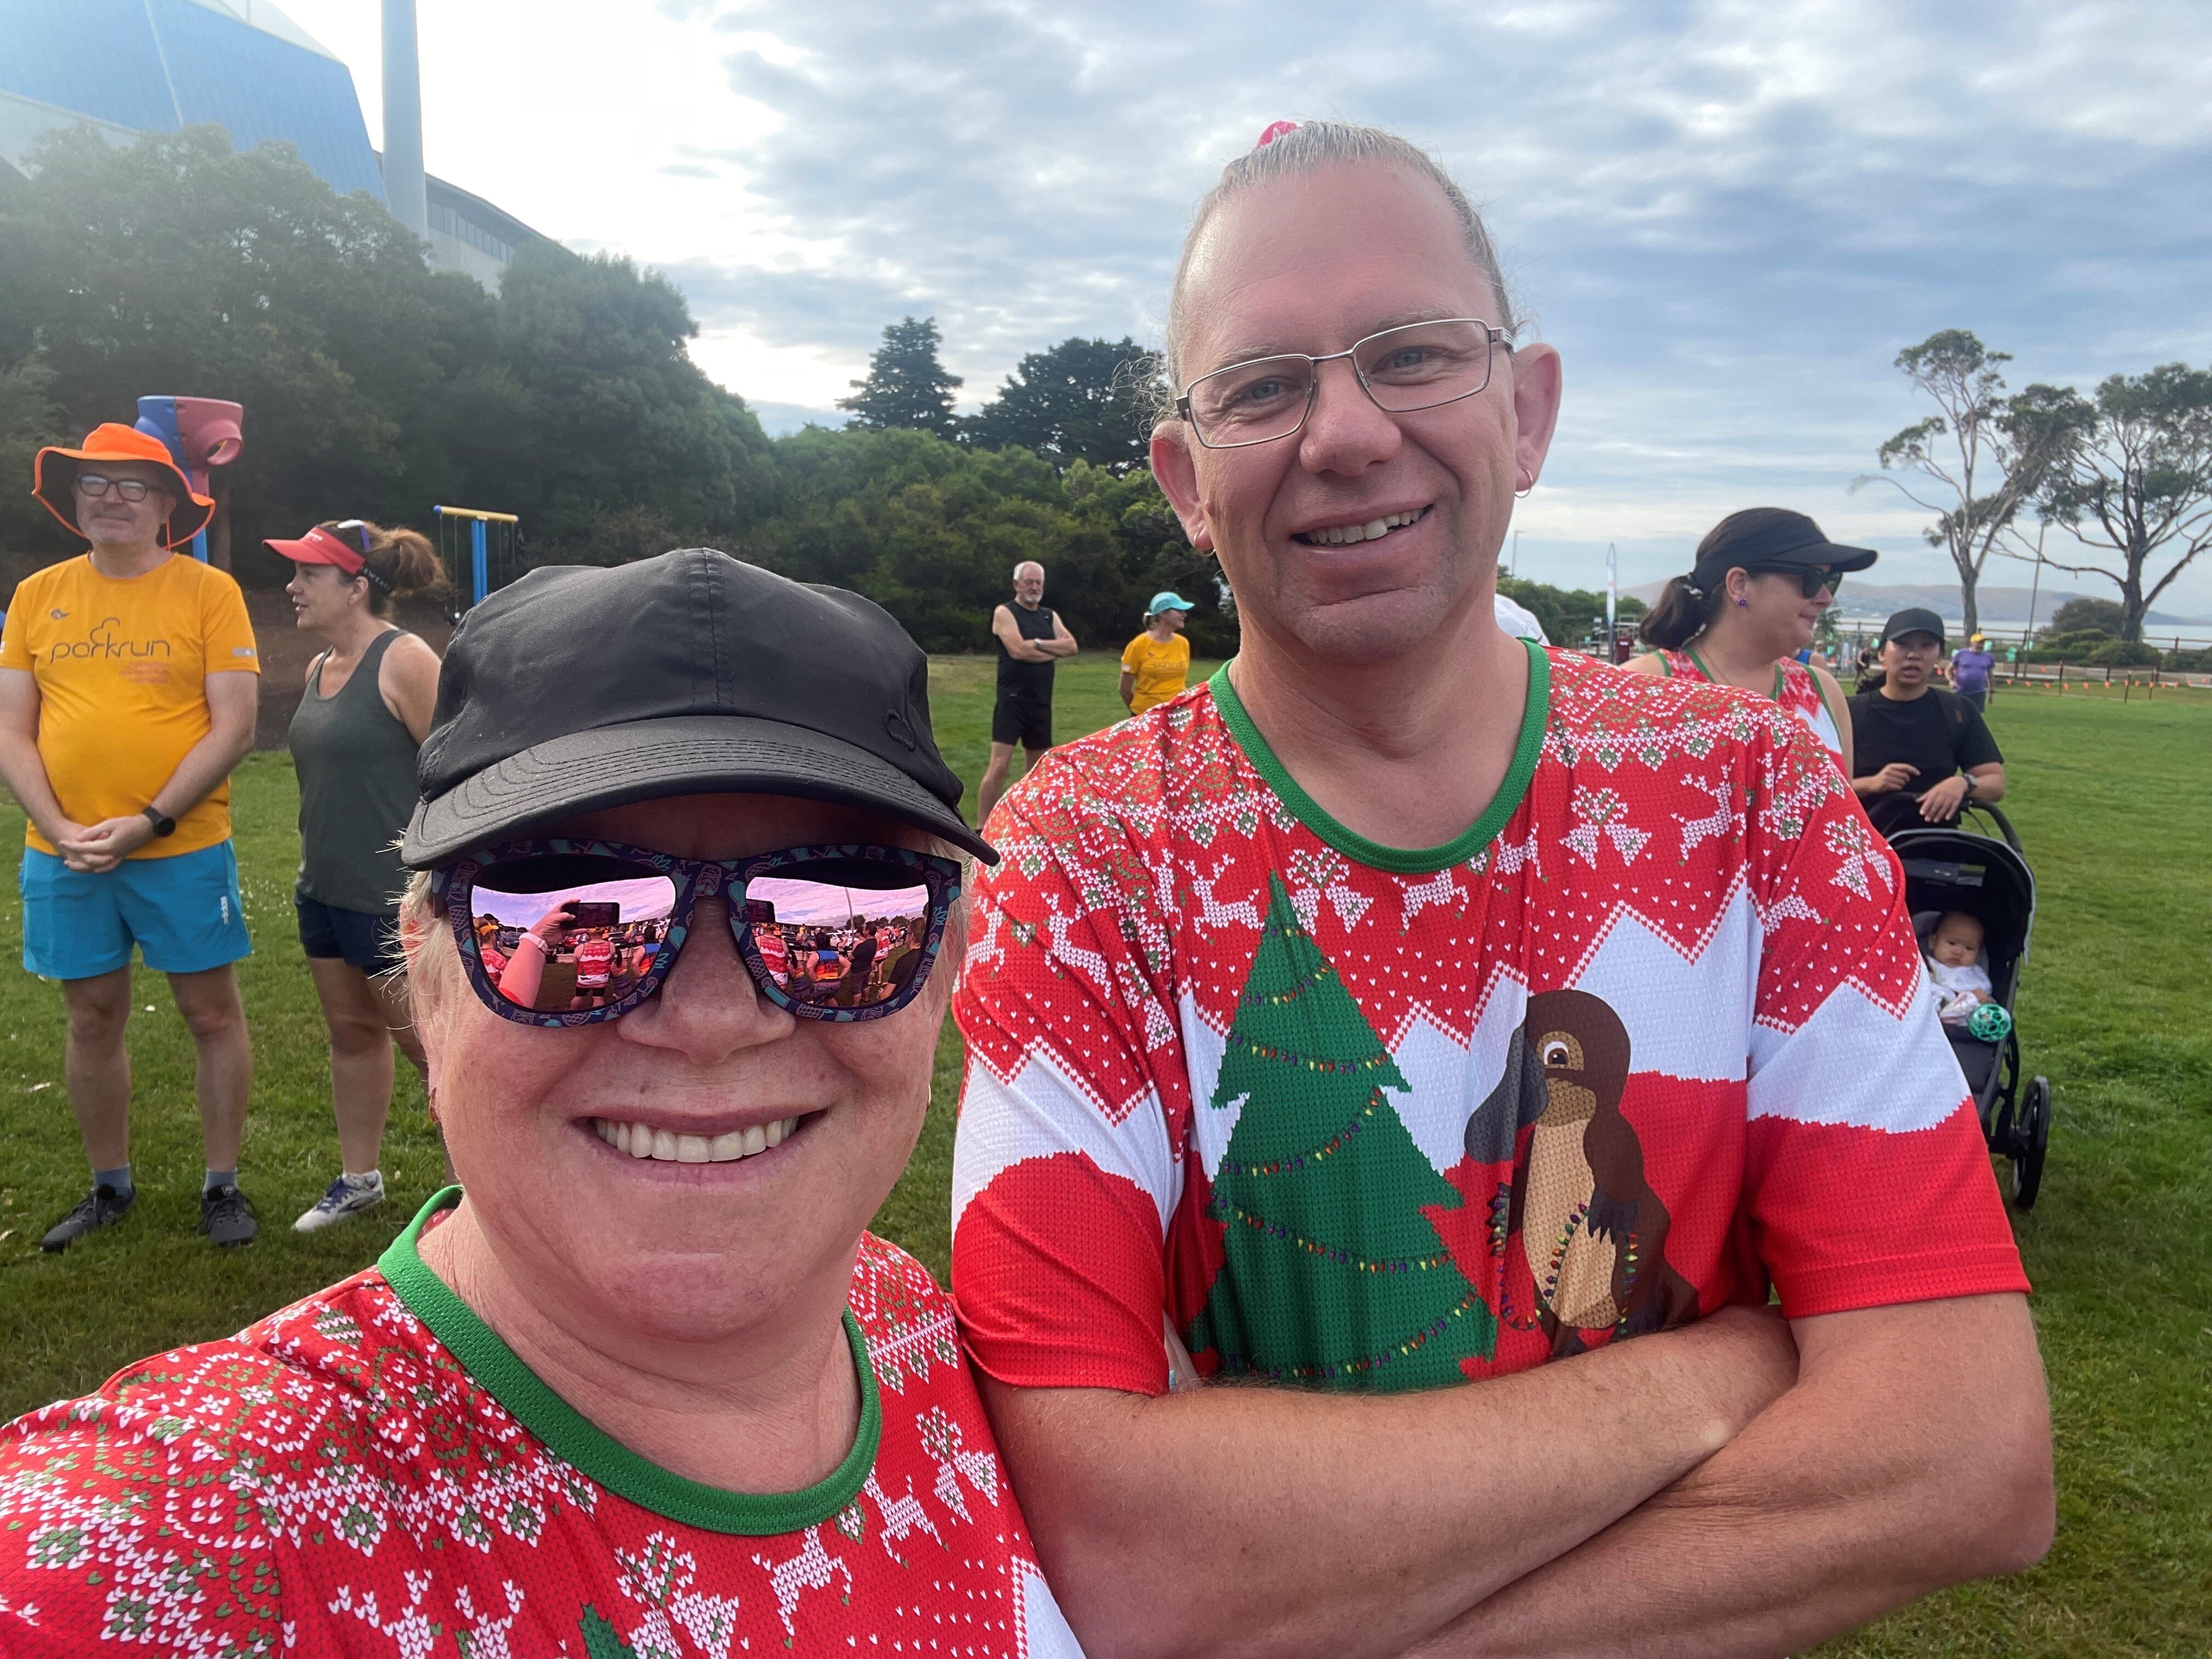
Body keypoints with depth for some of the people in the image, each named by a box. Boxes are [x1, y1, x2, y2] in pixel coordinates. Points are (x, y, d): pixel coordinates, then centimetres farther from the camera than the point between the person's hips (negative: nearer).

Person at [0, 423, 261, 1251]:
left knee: (210, 1011, 5)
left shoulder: (209, 591, -4)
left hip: (182, 849, -3)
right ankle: (110, 1187, 29)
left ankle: (223, 1184, 19)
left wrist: (150, 822, -16)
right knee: (92, 1019, 13)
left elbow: (234, 725, -9)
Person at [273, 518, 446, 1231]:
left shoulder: (404, 661, -16)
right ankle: (359, 1178, 31)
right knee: (351, 1033, 17)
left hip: (393, 898, -9)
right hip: (325, 891, 9)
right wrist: (317, 864, 20)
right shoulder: (320, 669, 11)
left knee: (427, 1042, 1)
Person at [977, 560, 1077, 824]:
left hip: (1042, 703, 7)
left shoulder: (1049, 616, 15)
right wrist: (1054, 651, -6)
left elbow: (1071, 646, 1)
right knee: (999, 766, -14)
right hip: (1012, 700, -7)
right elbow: (1018, 651, -19)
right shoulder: (1005, 613, -4)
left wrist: (1038, 643, -13)